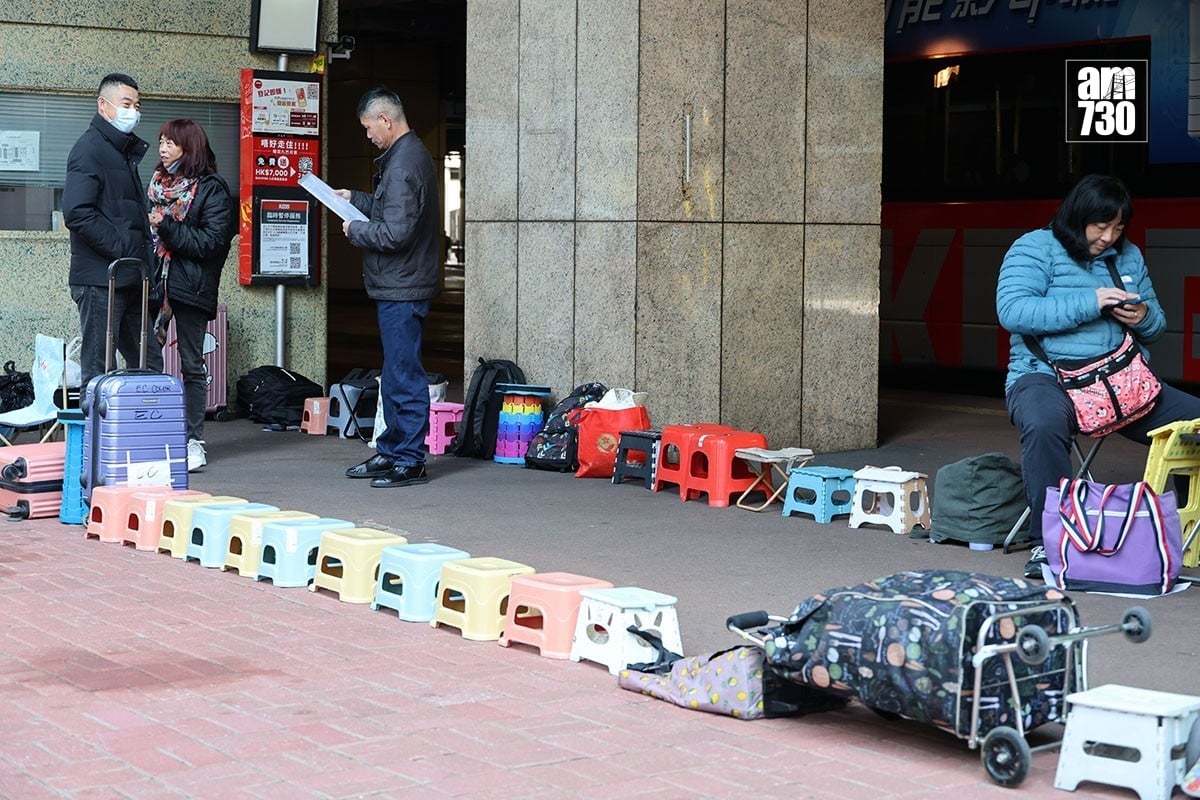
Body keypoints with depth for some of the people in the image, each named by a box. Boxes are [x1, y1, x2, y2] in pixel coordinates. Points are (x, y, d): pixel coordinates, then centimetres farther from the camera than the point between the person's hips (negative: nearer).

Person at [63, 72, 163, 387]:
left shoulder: (124, 151, 20)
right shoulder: (90, 148, -9)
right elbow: (77, 213, -21)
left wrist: (144, 249, 9)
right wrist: (125, 249, -19)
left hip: (129, 279, 9)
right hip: (101, 280, -9)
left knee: (149, 366, 10)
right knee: (98, 371, -4)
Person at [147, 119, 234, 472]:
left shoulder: (211, 189, -5)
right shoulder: (157, 182, 14)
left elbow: (212, 242, -13)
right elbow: (144, 227, 18)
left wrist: (167, 227, -17)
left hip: (190, 284, -5)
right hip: (155, 280, 5)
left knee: (191, 363, 3)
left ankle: (194, 441, 10)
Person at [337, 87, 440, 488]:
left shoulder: (402, 164, -19)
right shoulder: (413, 153, 14)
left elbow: (395, 233, -24)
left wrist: (356, 230, -9)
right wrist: (355, 198, 20)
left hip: (401, 288, -11)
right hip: (399, 285, 11)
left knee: (404, 376, -5)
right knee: (395, 374, 17)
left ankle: (409, 461, 1)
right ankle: (390, 451, 25)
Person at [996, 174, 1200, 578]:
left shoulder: (1128, 256, 18)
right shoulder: (1035, 249, 0)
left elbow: (1157, 325, 23)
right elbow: (1012, 311, -17)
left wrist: (1144, 317, -3)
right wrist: (1089, 303, -19)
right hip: (1047, 376, -5)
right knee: (1045, 425, -40)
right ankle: (1046, 542, -31)